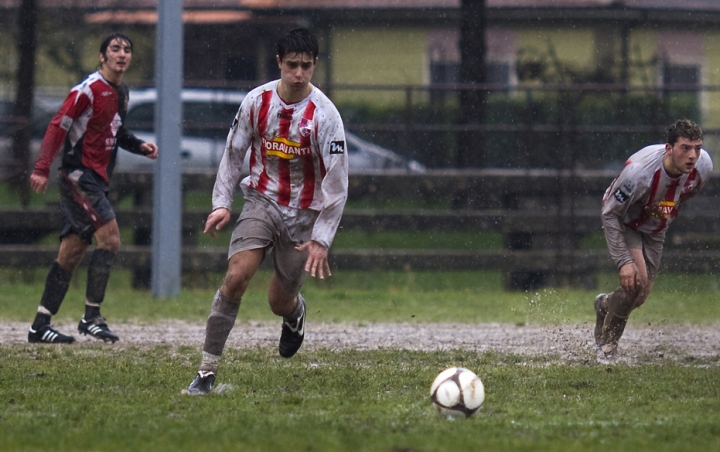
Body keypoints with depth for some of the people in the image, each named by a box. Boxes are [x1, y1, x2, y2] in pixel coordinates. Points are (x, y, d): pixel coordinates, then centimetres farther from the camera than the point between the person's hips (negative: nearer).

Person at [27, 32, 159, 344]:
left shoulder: (120, 93, 16)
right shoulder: (89, 89, -11)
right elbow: (58, 126, -16)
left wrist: (139, 146, 11)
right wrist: (42, 168, -24)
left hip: (96, 180, 9)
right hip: (79, 175, -9)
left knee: (71, 253, 8)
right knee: (109, 239, -16)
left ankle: (40, 326, 11)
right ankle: (91, 317, -12)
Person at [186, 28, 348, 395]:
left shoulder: (324, 115, -15)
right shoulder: (256, 101, -7)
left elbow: (337, 184, -12)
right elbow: (233, 152, 8)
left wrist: (321, 240, -15)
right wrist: (222, 202, -1)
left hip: (304, 212, -1)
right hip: (262, 199, 1)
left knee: (280, 302, 3)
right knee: (236, 276, -20)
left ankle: (295, 313, 45)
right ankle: (207, 370, -16)